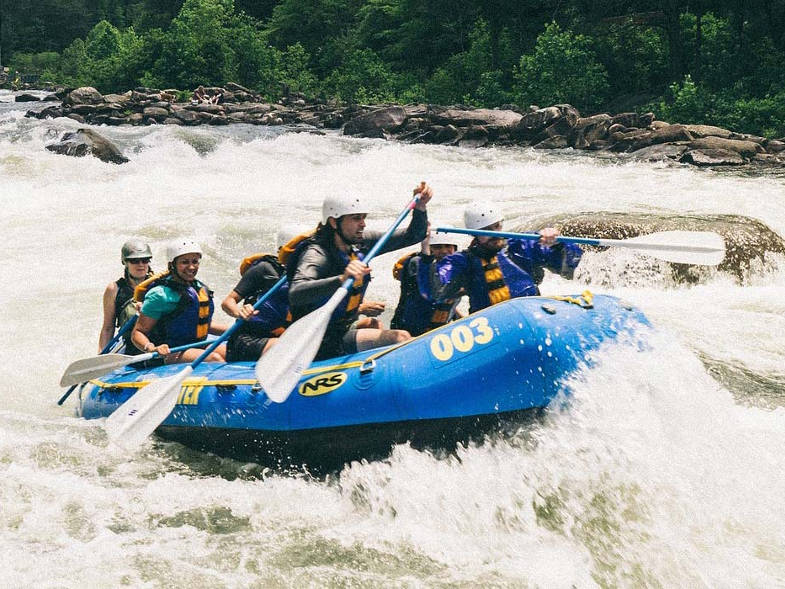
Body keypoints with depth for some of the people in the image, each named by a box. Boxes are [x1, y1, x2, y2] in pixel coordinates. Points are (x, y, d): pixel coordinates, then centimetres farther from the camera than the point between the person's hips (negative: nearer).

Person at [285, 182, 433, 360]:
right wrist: (342, 279, -55)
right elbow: (295, 294, -42)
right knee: (400, 338, -19)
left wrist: (420, 206, -9)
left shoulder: (360, 242, 4)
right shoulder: (316, 254, -20)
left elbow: (413, 236, 10)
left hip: (343, 330, 9)